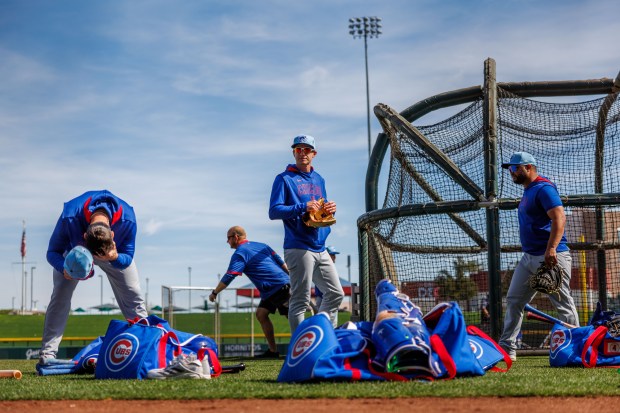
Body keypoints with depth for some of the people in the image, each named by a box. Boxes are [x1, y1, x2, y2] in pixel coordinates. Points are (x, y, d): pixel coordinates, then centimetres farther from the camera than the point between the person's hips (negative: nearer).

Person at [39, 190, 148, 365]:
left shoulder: (127, 219, -39)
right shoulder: (69, 218, -42)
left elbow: (127, 258, -26)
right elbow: (53, 252, -27)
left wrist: (115, 257, -50)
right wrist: (64, 268, -49)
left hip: (115, 252, 1)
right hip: (75, 250, -1)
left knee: (133, 296, -6)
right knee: (60, 295, -14)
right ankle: (47, 354, -10)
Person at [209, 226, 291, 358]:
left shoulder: (240, 254, -6)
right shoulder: (261, 245, 18)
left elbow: (229, 277, -12)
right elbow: (280, 262, 14)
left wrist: (214, 293, -3)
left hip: (280, 287, -9)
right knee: (261, 314, 9)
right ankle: (273, 351, 7)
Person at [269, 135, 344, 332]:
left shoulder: (319, 180, 19)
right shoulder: (284, 179, -3)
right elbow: (274, 211, -12)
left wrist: (330, 209, 1)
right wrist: (302, 207, -24)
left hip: (320, 249, 8)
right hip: (299, 248, -8)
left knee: (335, 293, 12)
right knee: (300, 301, -6)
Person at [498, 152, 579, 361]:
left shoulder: (544, 188, -13)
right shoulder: (528, 191, 17)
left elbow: (559, 218, -24)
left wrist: (551, 249, -33)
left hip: (551, 257, -11)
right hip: (529, 257, 11)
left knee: (563, 304, -5)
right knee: (514, 299, 10)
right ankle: (507, 348, 14)